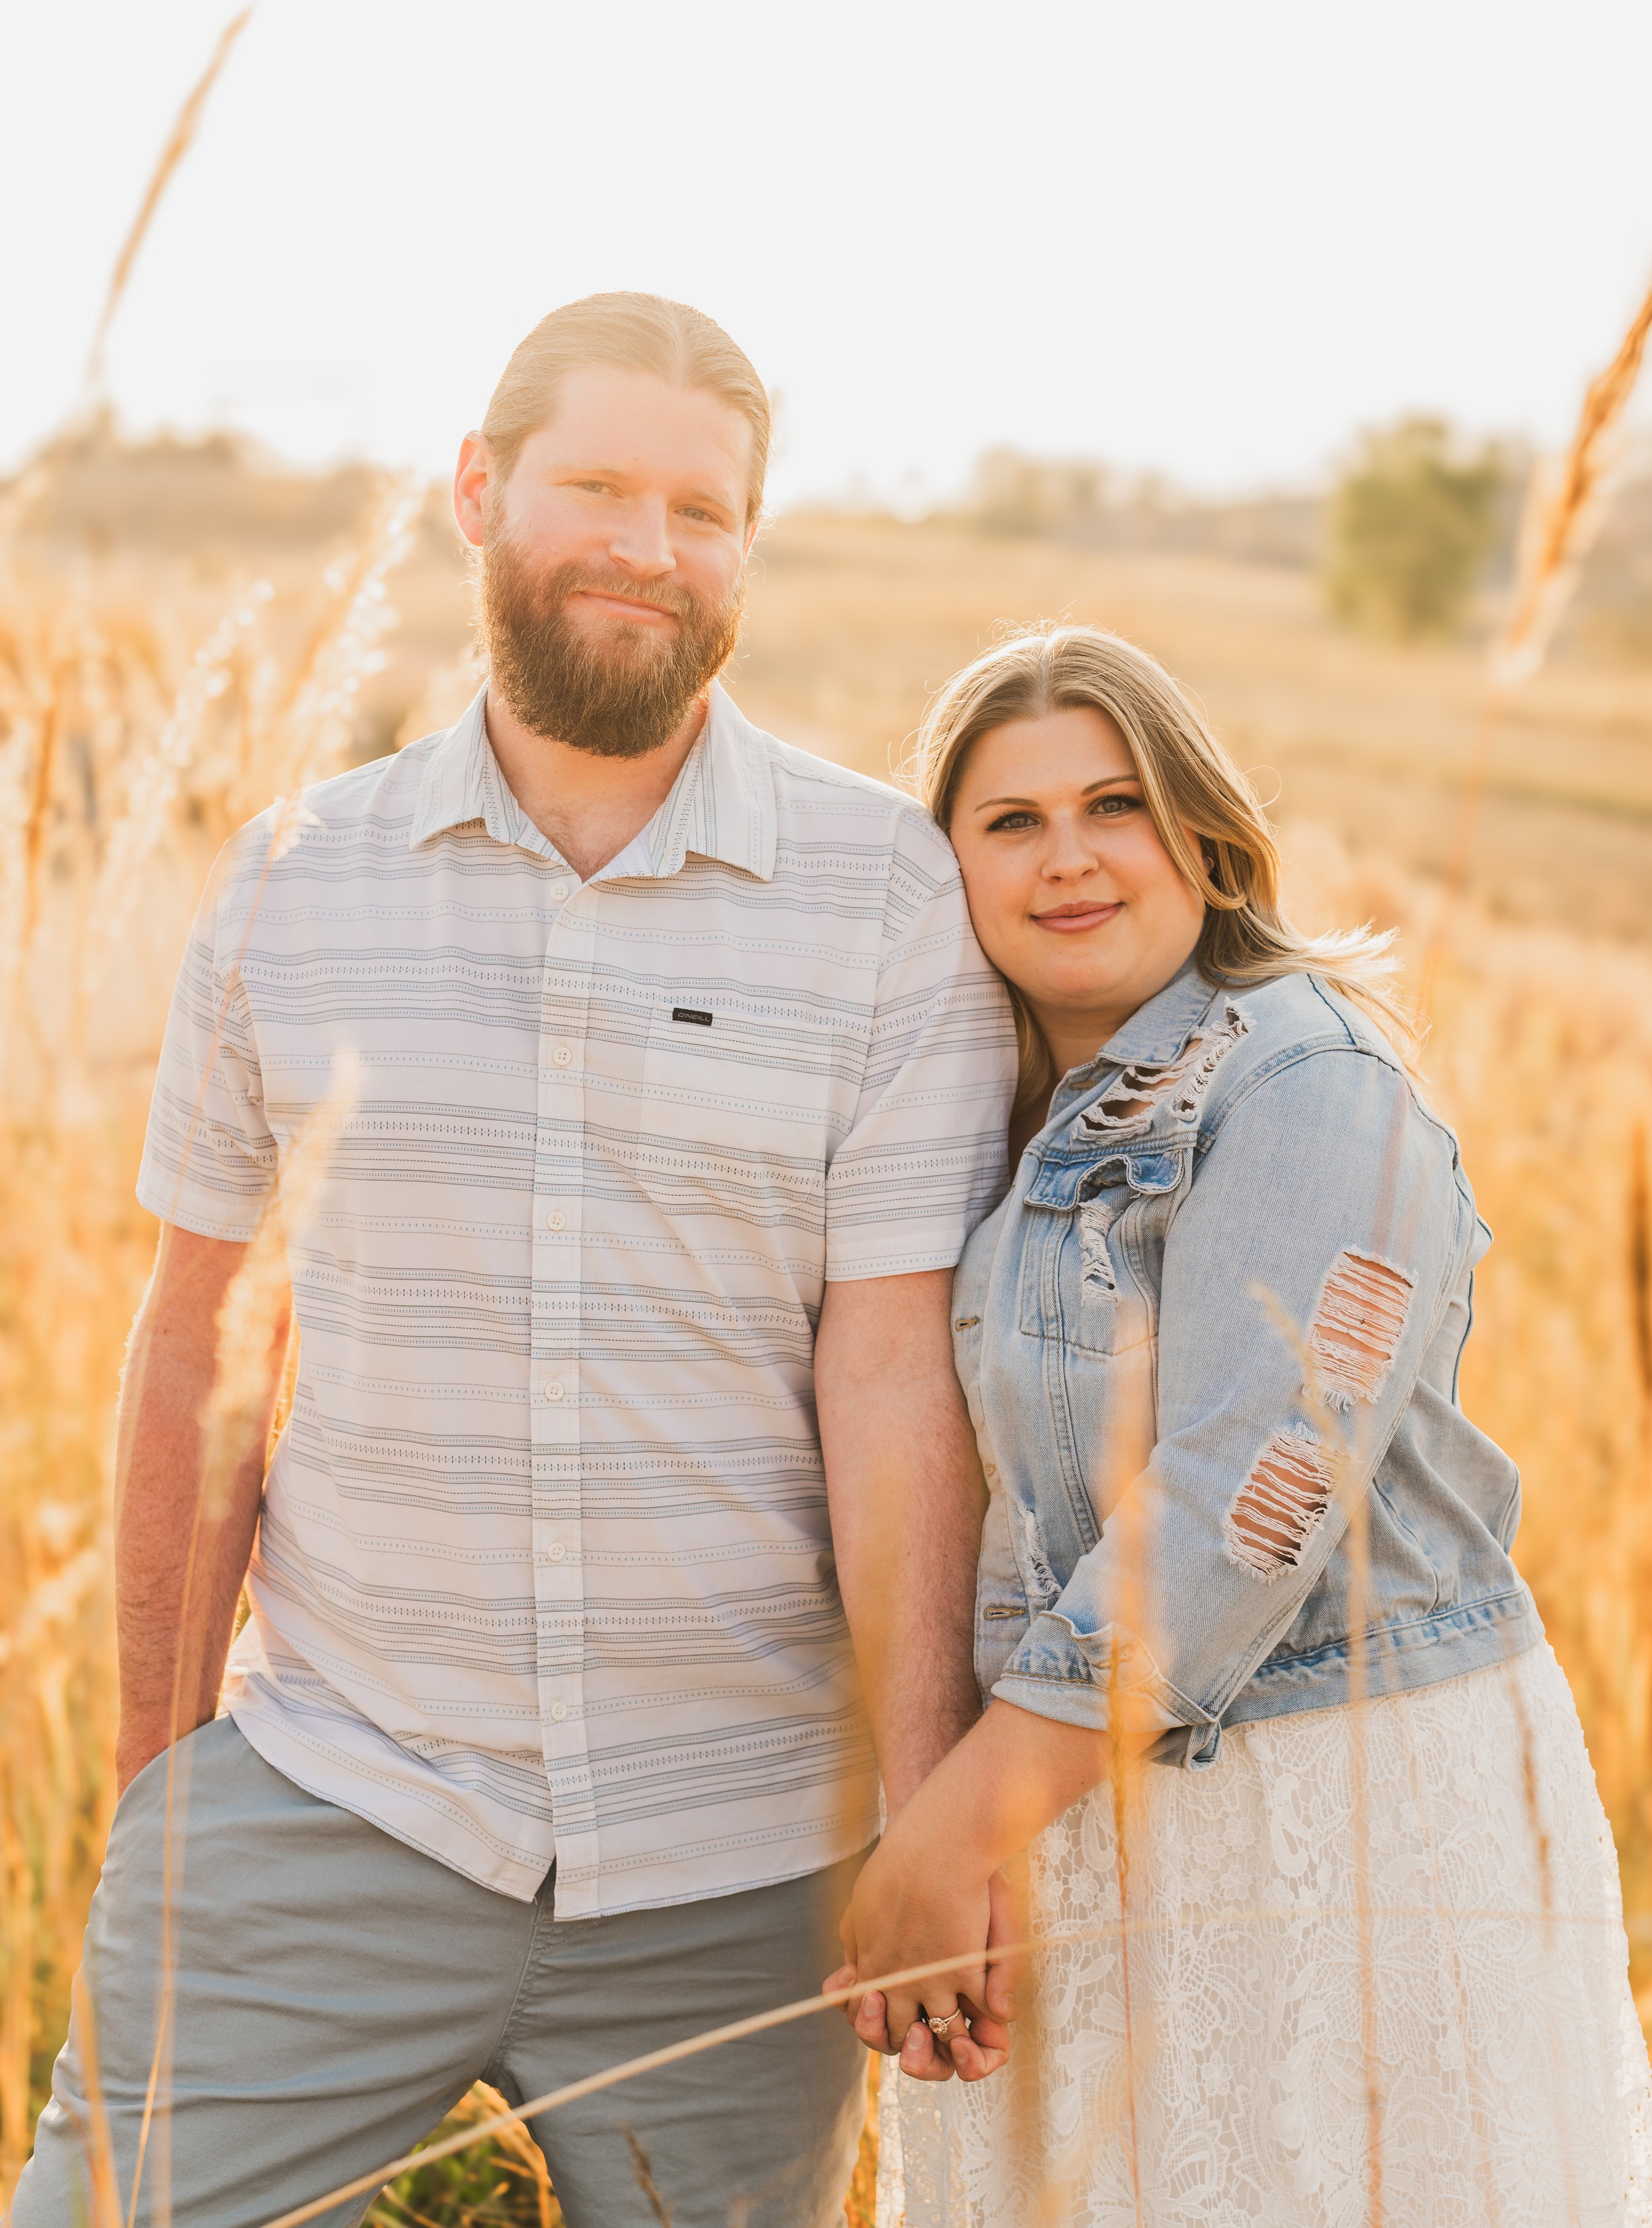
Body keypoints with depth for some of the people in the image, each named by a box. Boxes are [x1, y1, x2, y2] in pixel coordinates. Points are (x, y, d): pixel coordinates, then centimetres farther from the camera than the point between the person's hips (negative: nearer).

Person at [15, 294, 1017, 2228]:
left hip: (736, 1866, -1)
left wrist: (939, 1817, -11)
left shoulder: (891, 896, -5)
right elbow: (198, 1346, 6)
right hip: (328, 1804, 1)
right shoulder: (294, 885, 3)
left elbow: (898, 1373, -9)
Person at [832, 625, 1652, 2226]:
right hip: (1060, 1798, 7)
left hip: (1340, 1809, -7)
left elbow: (1247, 1507, -22)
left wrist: (962, 1822, -20)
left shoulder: (1308, 1087, -14)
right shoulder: (1030, 1123, 12)